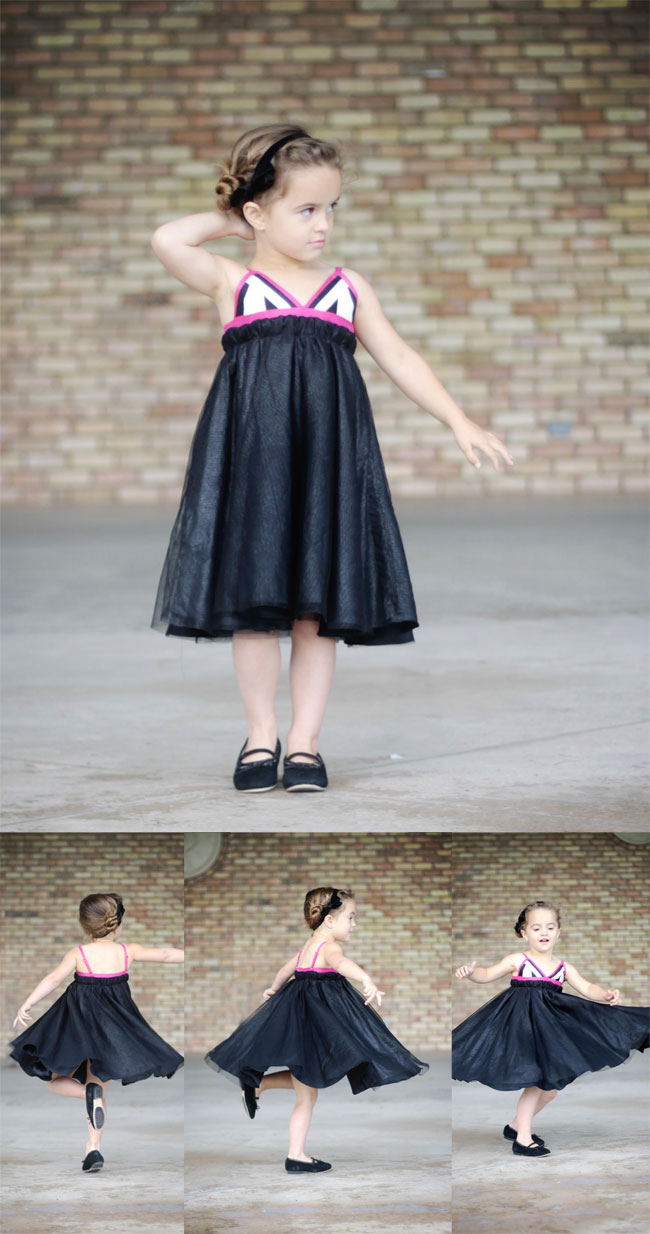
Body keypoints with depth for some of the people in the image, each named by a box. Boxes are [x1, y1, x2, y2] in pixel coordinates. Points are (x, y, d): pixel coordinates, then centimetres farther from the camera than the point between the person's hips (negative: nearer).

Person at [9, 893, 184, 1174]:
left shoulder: (78, 954, -9)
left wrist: (27, 1006, -18)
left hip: (77, 1025, -2)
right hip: (111, 1031, 2)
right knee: (99, 1085, 13)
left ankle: (89, 1092, -20)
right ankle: (93, 1149, 3)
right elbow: (165, 954, 6)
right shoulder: (127, 951, -3)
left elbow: (54, 978, -19)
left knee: (56, 1082, 11)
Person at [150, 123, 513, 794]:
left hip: (327, 453, 2)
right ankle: (261, 734, 15)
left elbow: (398, 358, 14)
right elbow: (167, 241, -10)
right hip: (251, 452, -2)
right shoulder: (232, 282, 5)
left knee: (318, 607, 2)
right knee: (254, 601, 1)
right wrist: (224, 220, 6)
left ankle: (304, 739, 11)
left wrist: (458, 419, 7)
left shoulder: (347, 287, 14)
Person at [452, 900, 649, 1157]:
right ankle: (522, 1139, -2)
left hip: (550, 1026, 6)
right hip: (523, 1024, -6)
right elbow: (487, 975, -4)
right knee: (536, 1079, -11)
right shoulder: (518, 961, -2)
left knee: (552, 1085, 10)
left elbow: (586, 988, 3)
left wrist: (606, 996, -15)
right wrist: (470, 972, -24)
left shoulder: (564, 968, 9)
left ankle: (516, 1126, 29)